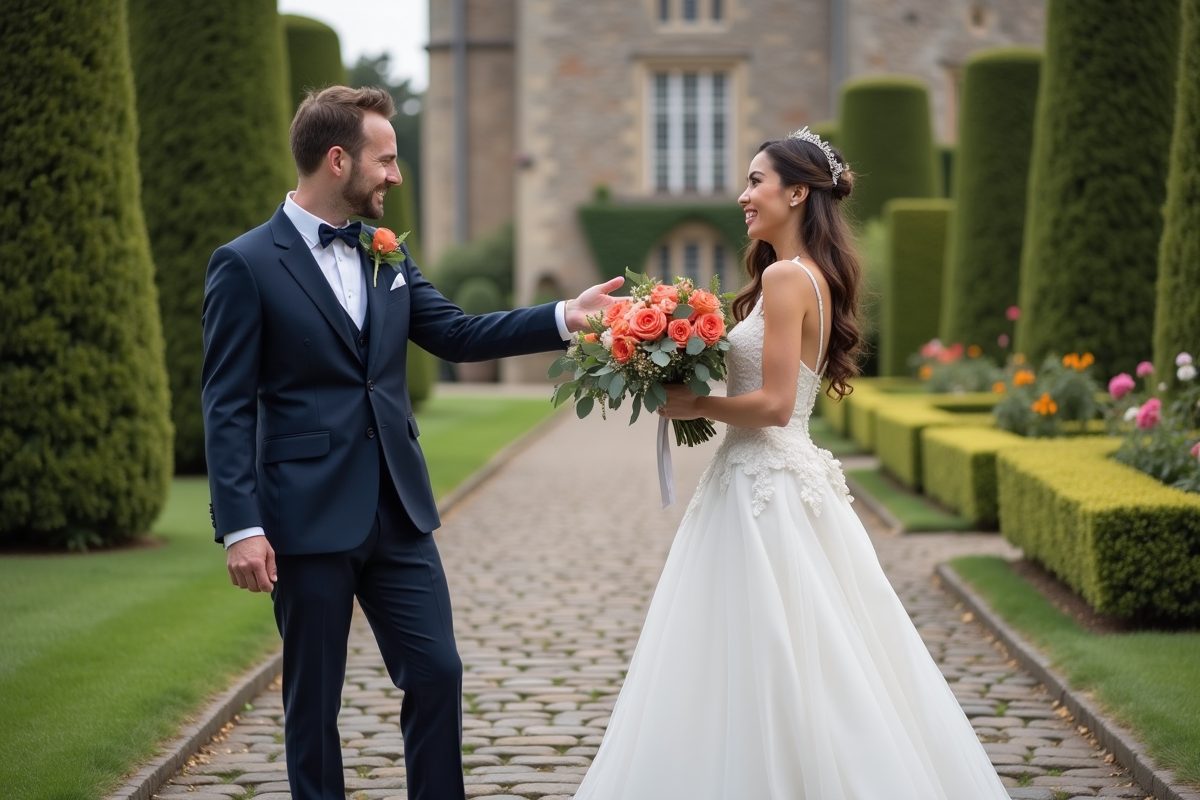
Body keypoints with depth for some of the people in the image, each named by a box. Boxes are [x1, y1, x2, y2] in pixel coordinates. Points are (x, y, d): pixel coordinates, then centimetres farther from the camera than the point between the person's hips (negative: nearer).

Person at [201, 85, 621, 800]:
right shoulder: (246, 265, -8)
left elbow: (459, 335, 12)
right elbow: (228, 409, -10)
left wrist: (566, 317, 0)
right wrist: (241, 528, -17)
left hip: (399, 513, 6)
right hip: (308, 519, -6)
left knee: (438, 673, 4)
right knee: (314, 695, 5)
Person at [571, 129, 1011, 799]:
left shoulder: (784, 277, -15)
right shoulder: (816, 277, 14)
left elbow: (773, 404, -20)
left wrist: (693, 405, -8)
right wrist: (702, 398, 12)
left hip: (764, 490, -10)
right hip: (788, 476, 10)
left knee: (764, 668, -3)